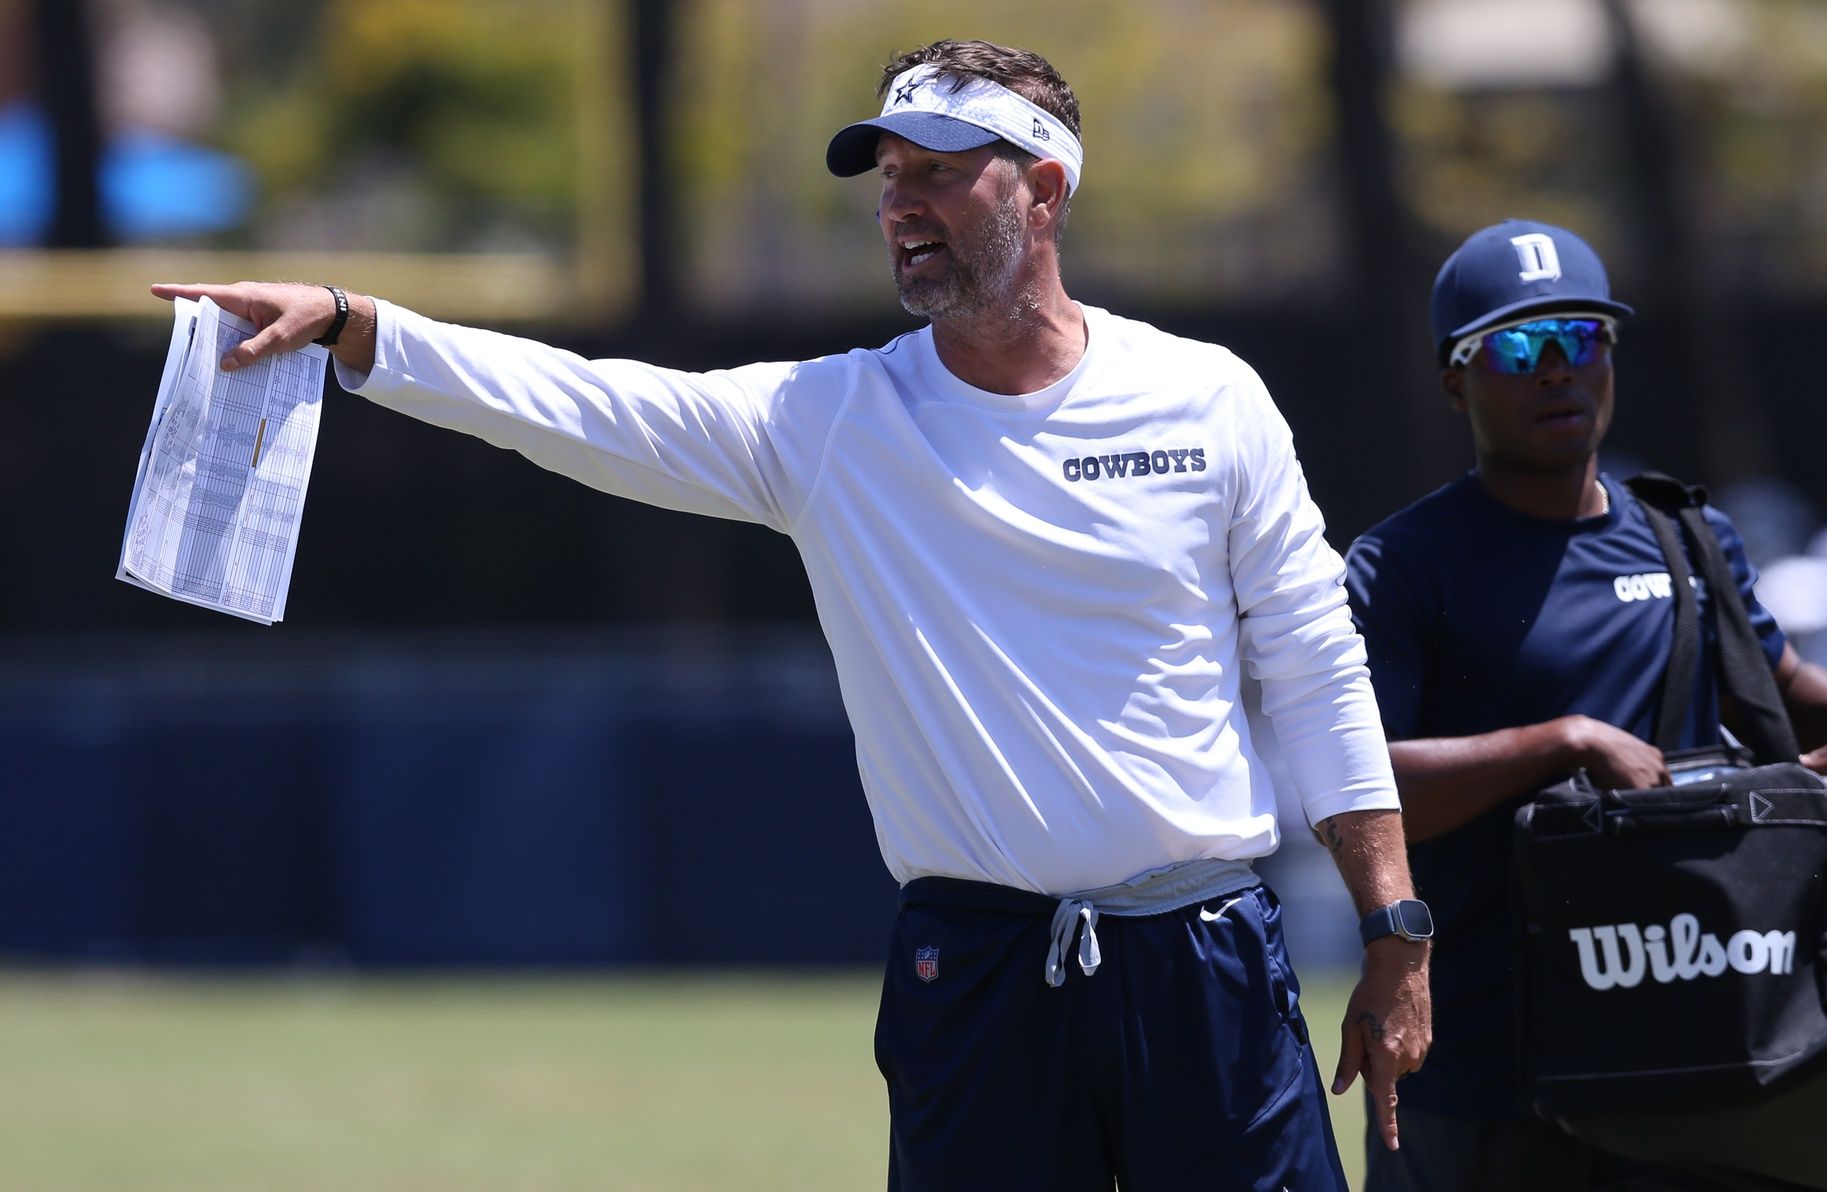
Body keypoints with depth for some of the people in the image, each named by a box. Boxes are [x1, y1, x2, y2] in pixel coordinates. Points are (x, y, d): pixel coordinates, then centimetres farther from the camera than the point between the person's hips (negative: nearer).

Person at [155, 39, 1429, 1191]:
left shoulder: (1208, 402, 4)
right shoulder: (826, 420, 4)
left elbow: (1316, 675, 6)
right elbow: (572, 404, -5)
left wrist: (1396, 936, 1)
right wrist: (343, 322, -17)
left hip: (1206, 963, -1)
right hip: (976, 977, 1)